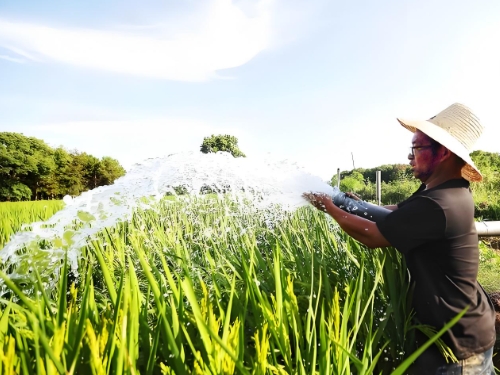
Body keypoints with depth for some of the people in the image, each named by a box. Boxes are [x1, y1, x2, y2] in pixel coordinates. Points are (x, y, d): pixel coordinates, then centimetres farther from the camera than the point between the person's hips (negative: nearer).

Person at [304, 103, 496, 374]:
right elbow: (394, 213, 8)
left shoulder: (437, 205, -32)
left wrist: (329, 208, -10)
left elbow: (372, 236, -23)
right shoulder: (446, 193, 1)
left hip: (456, 341, -9)